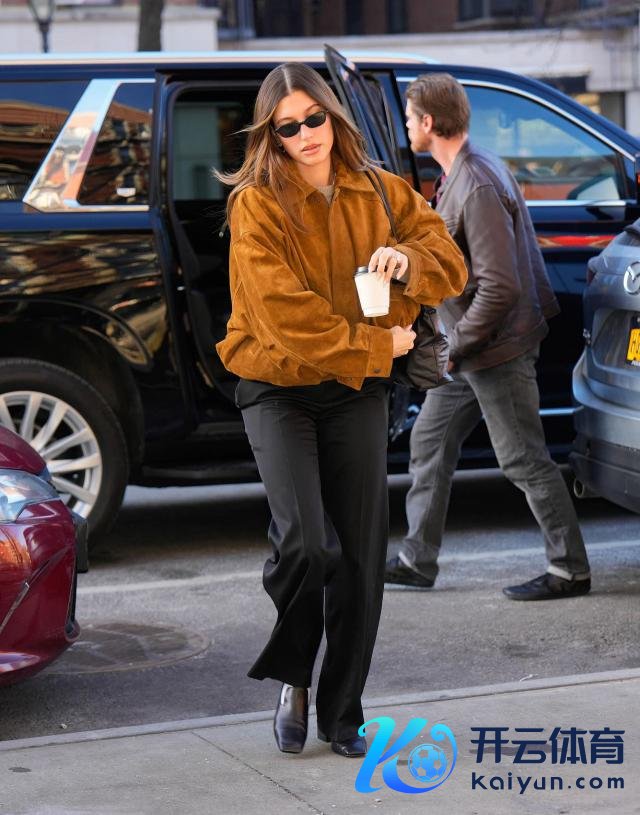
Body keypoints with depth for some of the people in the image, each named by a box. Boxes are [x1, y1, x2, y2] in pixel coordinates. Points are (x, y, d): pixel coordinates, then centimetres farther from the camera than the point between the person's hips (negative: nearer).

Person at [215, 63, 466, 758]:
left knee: (361, 554, 3)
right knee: (304, 540, -19)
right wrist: (375, 345, -14)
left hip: (357, 392, 4)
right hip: (278, 388, -4)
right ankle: (291, 677, 9)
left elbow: (452, 267, 5)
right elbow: (285, 312, -17)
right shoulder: (258, 205, -9)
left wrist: (408, 260, -17)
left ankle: (342, 713, 16)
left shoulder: (382, 193, 6)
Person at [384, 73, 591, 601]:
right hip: (471, 346, 11)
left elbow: (499, 287, -27)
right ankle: (418, 562, 22)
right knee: (430, 440, 14)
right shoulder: (459, 175, 9)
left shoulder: (478, 187, -23)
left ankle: (571, 571, 8)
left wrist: (457, 346, -19)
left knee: (524, 459, -2)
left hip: (497, 350, -11)